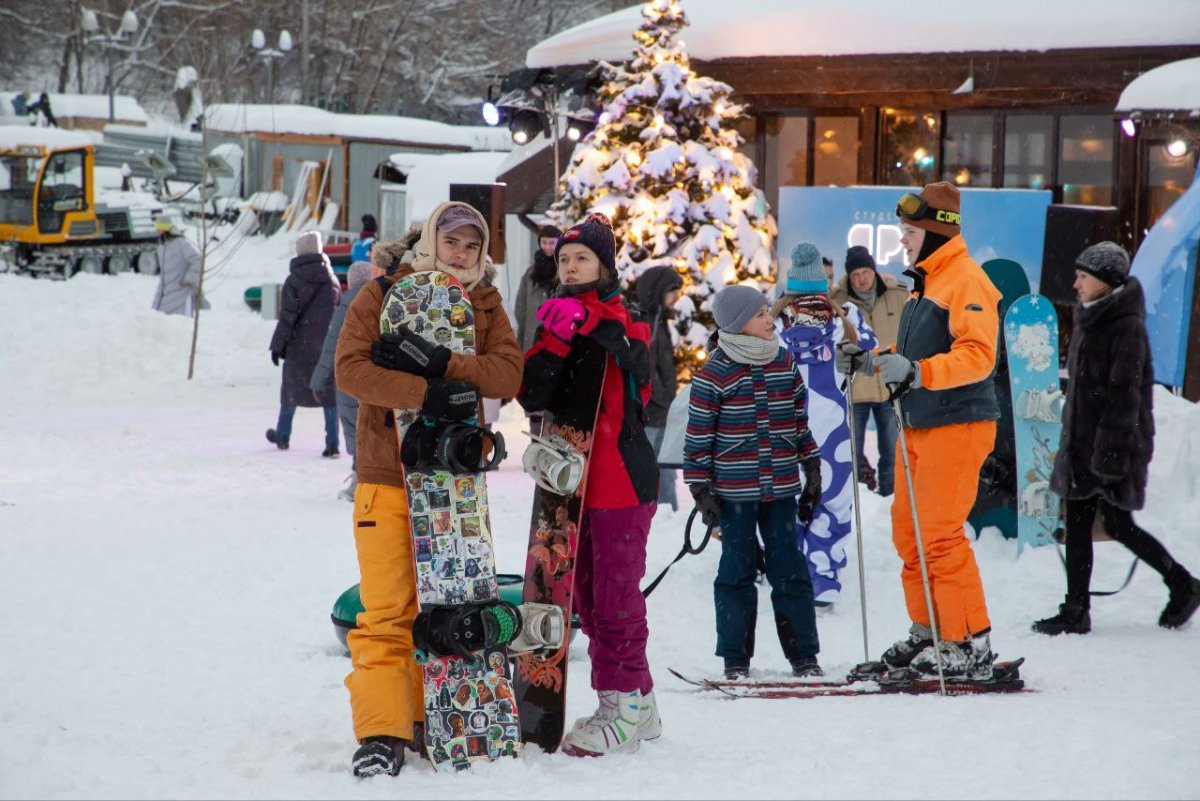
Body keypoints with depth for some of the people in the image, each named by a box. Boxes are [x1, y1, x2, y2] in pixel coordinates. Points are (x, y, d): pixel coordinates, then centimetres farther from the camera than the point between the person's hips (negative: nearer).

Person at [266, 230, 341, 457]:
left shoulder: (294, 281, -9)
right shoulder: (332, 280, 4)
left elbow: (287, 316, -11)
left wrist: (277, 345, -6)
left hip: (301, 346, -2)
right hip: (329, 345, 2)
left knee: (291, 389, 14)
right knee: (329, 391, 2)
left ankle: (283, 436, 26)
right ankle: (332, 444, -5)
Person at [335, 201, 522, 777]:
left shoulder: (485, 305, 8)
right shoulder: (382, 294, -2)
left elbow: (509, 373, -7)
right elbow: (350, 367, -14)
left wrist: (442, 362, -22)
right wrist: (425, 392, -26)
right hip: (387, 474, -4)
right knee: (387, 611, -9)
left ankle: (429, 715, 21)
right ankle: (382, 732, -8)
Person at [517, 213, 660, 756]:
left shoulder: (622, 323, -4)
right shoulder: (557, 320, 14)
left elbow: (638, 368, -20)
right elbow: (531, 394, 7)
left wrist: (592, 324, -21)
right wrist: (555, 338, -5)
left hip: (621, 477, -7)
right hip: (572, 480, 8)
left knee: (615, 594, -7)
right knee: (587, 597, 12)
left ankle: (624, 706, 0)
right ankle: (639, 704, 22)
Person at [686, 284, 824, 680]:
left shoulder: (784, 363, 7)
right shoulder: (713, 374, -8)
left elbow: (800, 420, 16)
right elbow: (698, 434, -5)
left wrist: (812, 468, 14)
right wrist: (701, 488, -7)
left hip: (781, 487, 4)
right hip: (734, 491, -4)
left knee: (790, 569, 6)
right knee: (737, 571, 4)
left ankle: (804, 656, 13)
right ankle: (735, 659, 12)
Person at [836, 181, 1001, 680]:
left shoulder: (966, 281, -13)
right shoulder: (925, 283, 18)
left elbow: (977, 355, -24)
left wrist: (916, 372, -34)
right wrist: (870, 361, 11)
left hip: (958, 425, -10)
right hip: (918, 426, 10)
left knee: (940, 535, -11)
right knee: (908, 531, 12)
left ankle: (971, 645, -5)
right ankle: (928, 631, 22)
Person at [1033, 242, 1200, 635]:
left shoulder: (1127, 326, -14)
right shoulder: (1089, 320, 14)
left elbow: (1125, 394, -19)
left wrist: (1112, 450, -23)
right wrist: (1071, 438, 20)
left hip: (1113, 443, -9)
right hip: (1082, 441, 9)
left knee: (1117, 523, -2)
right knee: (1076, 525, 5)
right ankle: (1075, 612, 7)